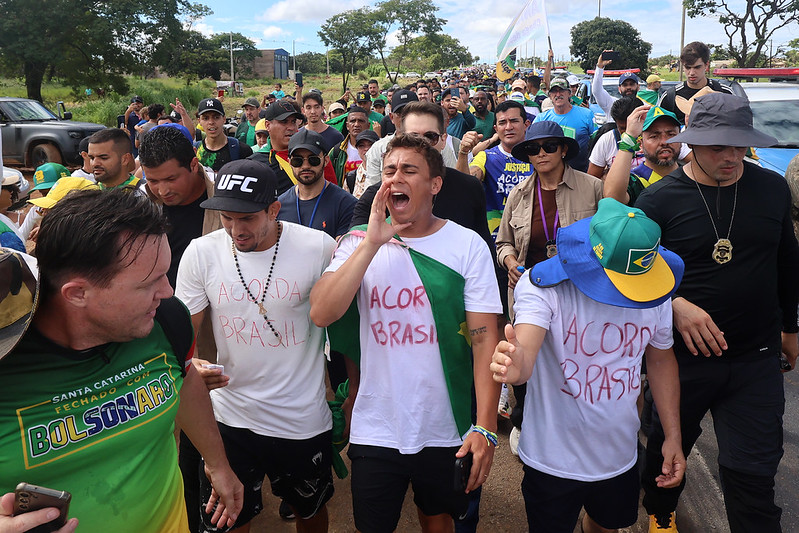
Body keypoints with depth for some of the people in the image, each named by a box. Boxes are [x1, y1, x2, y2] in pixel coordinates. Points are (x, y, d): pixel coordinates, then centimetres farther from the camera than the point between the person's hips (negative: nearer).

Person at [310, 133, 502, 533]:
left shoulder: (468, 245, -8)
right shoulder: (359, 242, -2)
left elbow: (484, 338, -9)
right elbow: (321, 314, -16)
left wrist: (485, 427, -14)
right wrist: (373, 243, -20)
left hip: (447, 430, 0)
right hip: (375, 430, 1)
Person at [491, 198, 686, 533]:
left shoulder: (655, 292, -8)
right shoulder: (545, 285, -24)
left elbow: (661, 359, 7)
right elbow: (525, 352, -40)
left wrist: (673, 436, 5)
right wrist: (515, 366, -64)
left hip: (621, 455, 5)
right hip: (553, 458, -4)